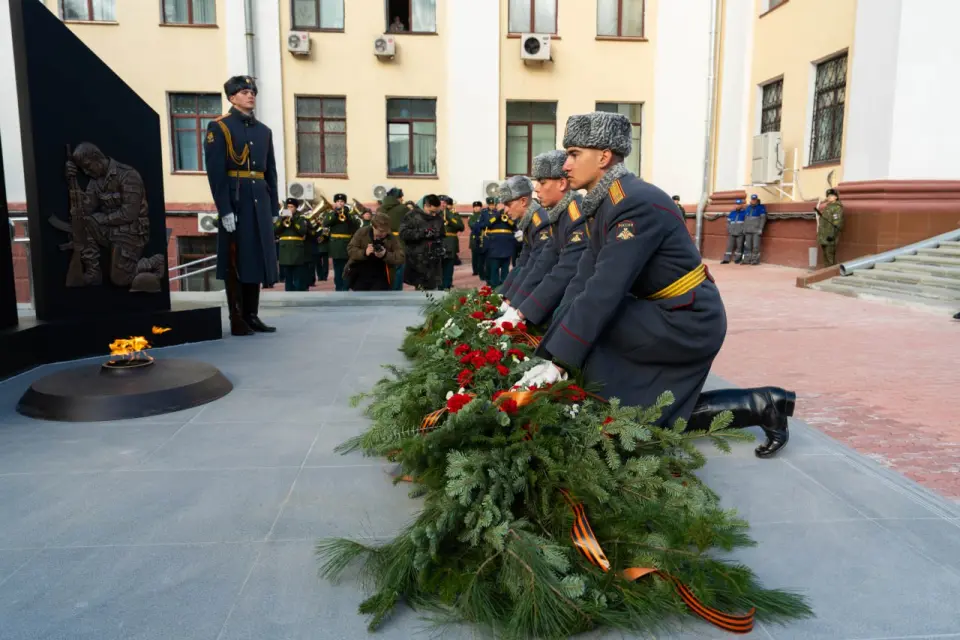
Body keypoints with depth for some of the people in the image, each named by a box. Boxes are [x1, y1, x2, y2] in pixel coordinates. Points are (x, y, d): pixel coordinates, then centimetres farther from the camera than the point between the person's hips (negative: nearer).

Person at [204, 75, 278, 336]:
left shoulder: (264, 131, 17)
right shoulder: (218, 127, -1)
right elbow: (215, 172, -10)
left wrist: (273, 206, 9)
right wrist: (224, 209, -17)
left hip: (260, 202, 6)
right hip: (235, 201, -6)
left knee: (258, 257, 8)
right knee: (235, 261, -2)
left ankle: (252, 316, 17)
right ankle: (237, 320, 4)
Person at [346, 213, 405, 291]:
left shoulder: (392, 238, -9)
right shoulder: (362, 232, -7)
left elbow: (401, 257, -15)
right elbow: (350, 249, -7)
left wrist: (386, 255, -34)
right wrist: (364, 253, -27)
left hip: (380, 278, -2)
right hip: (360, 276, 2)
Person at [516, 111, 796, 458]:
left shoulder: (636, 203, -26)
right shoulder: (603, 204, 5)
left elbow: (605, 290, -32)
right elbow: (584, 280, -1)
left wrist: (559, 361, -30)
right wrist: (552, 351, -8)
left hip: (688, 320, -10)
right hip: (669, 316, 10)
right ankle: (761, 404, 23)